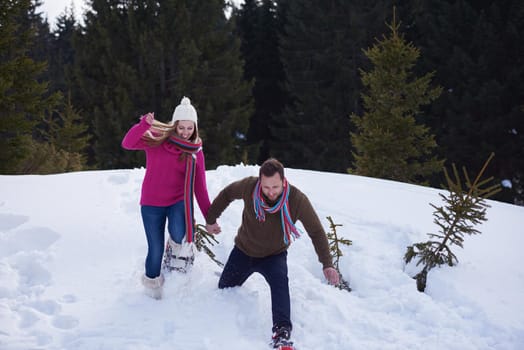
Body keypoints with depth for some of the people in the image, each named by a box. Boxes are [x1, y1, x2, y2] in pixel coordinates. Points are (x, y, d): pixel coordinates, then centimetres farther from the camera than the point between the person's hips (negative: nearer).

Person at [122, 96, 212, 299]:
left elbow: (200, 187, 1)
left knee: (179, 233, -29)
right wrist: (144, 125, -34)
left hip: (179, 201, 1)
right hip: (152, 204, -1)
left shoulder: (195, 151, -2)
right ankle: (152, 281, 32)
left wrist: (210, 217, -1)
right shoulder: (156, 139, -7)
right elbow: (127, 144, -19)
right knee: (156, 249, 2)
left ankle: (177, 244, 8)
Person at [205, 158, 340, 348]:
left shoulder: (297, 200, -28)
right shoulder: (248, 186, -26)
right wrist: (211, 219, 7)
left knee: (280, 282, -32)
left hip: (274, 255, -2)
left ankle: (282, 333, -36)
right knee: (224, 289, 17)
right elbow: (226, 194, -2)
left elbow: (316, 232, -16)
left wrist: (327, 264, -24)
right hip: (243, 251, 2)